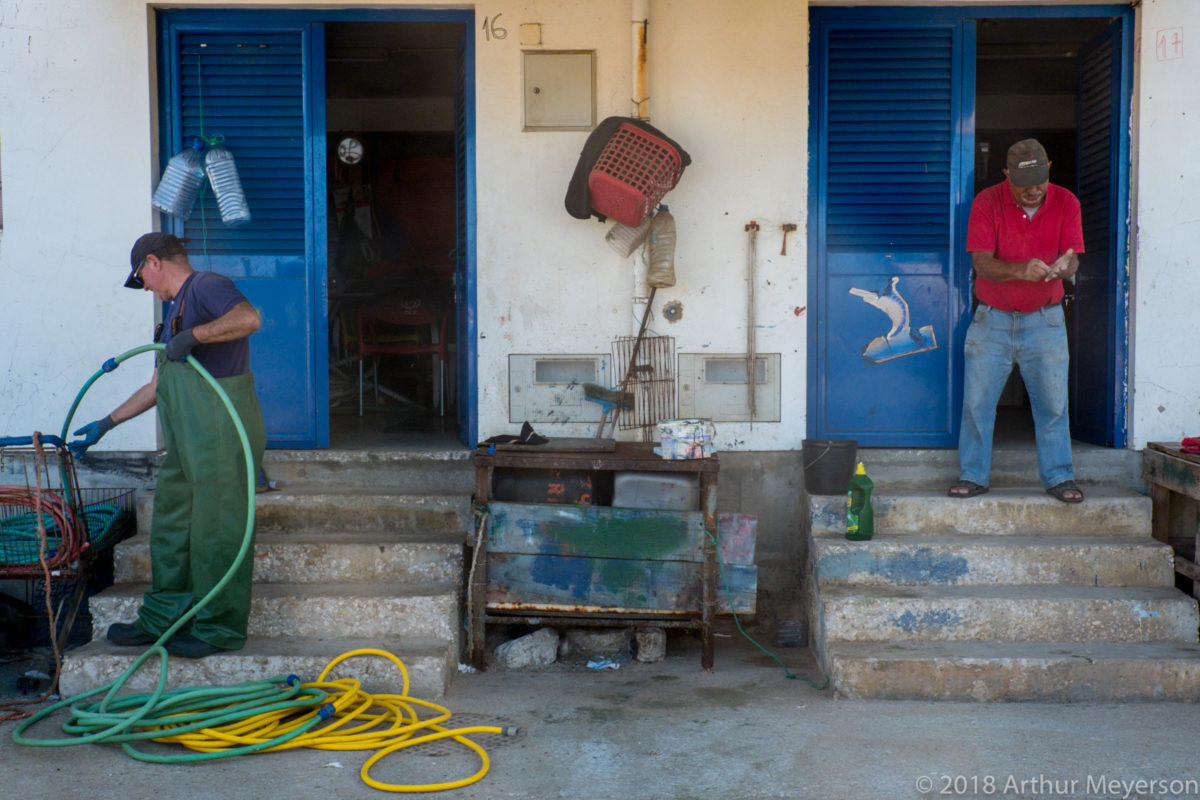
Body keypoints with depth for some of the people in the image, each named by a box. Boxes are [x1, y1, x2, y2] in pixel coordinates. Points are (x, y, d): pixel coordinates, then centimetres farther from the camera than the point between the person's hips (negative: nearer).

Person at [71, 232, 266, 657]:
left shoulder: (207, 286, -5)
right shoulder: (178, 307, 25)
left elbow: (249, 318, -29)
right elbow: (158, 385, 30)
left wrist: (191, 336, -24)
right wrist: (105, 424, 33)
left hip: (221, 430, -11)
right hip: (188, 439, 11)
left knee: (218, 528, -4)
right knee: (170, 523, 15)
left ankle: (220, 629, 4)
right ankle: (161, 619, 26)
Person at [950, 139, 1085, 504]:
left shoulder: (1066, 203, -1)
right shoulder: (987, 202, -7)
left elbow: (1072, 258, -6)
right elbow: (981, 263, -15)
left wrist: (1063, 267, -31)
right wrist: (1021, 270, -33)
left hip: (1044, 320, 1)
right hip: (992, 319, -1)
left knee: (1053, 402, 2)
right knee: (976, 401, 0)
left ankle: (1058, 477, 15)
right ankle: (973, 475, 13)